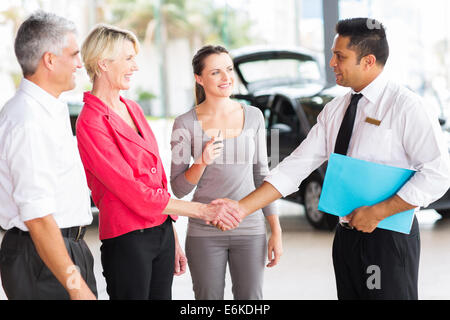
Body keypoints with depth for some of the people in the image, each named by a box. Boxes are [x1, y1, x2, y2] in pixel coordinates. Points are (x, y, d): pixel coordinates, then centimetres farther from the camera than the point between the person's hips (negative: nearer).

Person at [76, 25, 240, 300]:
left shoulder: (134, 109, 13)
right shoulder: (90, 123, -14)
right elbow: (135, 194, -18)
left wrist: (173, 240, 15)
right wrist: (203, 210, -17)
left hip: (162, 232, 8)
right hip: (128, 239, -8)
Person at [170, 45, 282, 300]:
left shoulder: (253, 116, 4)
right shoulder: (185, 124, -4)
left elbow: (262, 175, 9)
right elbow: (179, 188, -2)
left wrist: (276, 231, 7)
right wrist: (202, 162, -20)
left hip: (250, 230, 2)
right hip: (205, 233, -2)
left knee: (251, 297, 4)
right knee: (209, 297, 4)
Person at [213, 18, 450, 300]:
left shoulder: (406, 106, -11)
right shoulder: (334, 111, 10)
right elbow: (296, 166, 6)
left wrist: (377, 213, -17)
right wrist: (242, 208, -2)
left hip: (388, 237, -6)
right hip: (346, 234, 6)